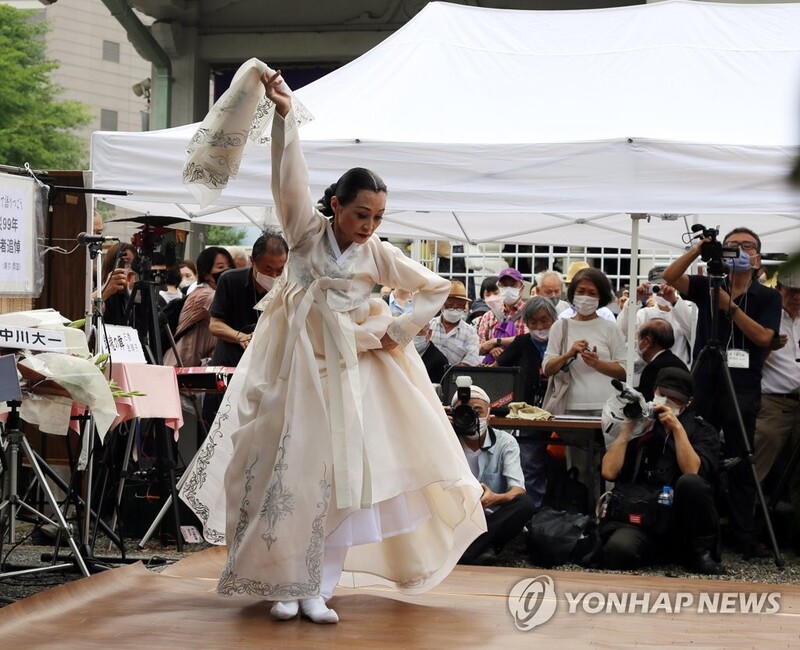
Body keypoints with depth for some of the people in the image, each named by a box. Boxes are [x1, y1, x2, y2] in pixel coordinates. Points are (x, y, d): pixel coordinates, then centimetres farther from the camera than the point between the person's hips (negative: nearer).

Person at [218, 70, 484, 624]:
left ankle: (318, 589, 4)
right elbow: (290, 176, -18)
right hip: (295, 365, -1)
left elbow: (437, 288, 4)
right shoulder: (307, 230, -5)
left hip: (351, 368, 2)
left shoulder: (378, 254, -2)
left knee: (341, 474, -1)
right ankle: (286, 584, 4)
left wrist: (395, 333, -2)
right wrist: (285, 114, -30)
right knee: (288, 470, -3)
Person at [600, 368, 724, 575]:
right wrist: (628, 427, 0)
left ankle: (700, 551, -11)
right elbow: (609, 472, -1)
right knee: (618, 550, -34)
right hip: (639, 520, 0)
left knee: (691, 482, -32)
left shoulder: (702, 431, 9)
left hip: (682, 524, 1)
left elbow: (693, 472, -12)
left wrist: (677, 428, -13)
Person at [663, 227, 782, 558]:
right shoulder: (707, 286, 9)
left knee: (740, 463, 0)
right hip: (704, 383, 2)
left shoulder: (767, 297, 6)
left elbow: (763, 337, -9)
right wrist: (699, 248, -15)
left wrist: (730, 306, -15)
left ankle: (743, 536, 3)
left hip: (743, 387, -2)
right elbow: (670, 276, -5)